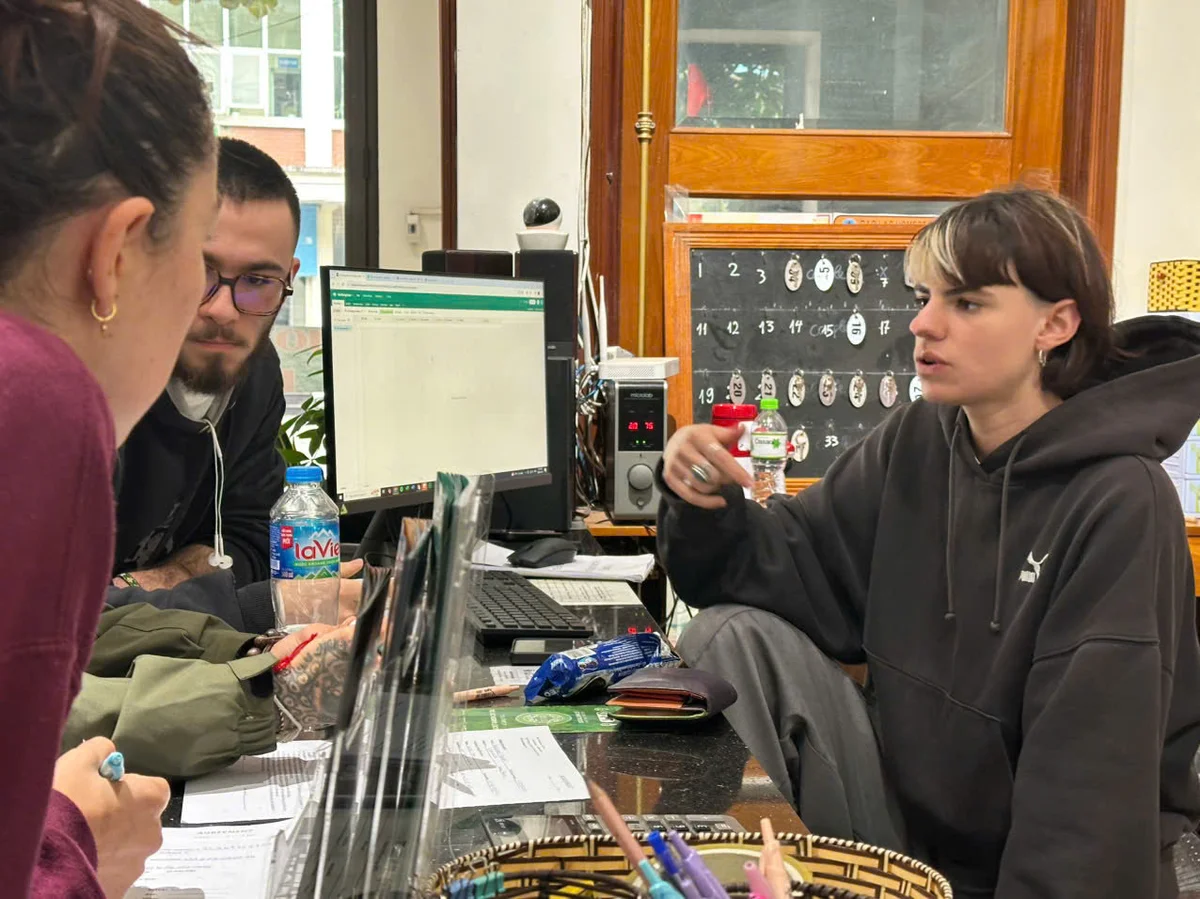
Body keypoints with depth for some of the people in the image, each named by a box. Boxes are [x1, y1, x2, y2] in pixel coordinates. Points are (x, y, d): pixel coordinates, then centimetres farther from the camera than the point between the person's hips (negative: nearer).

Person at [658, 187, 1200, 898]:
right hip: (905, 806, 6)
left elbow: (1087, 775, -22)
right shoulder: (917, 442, -1)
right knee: (739, 634, -10)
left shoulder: (1119, 504, -19)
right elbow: (793, 569, -1)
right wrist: (706, 508, -19)